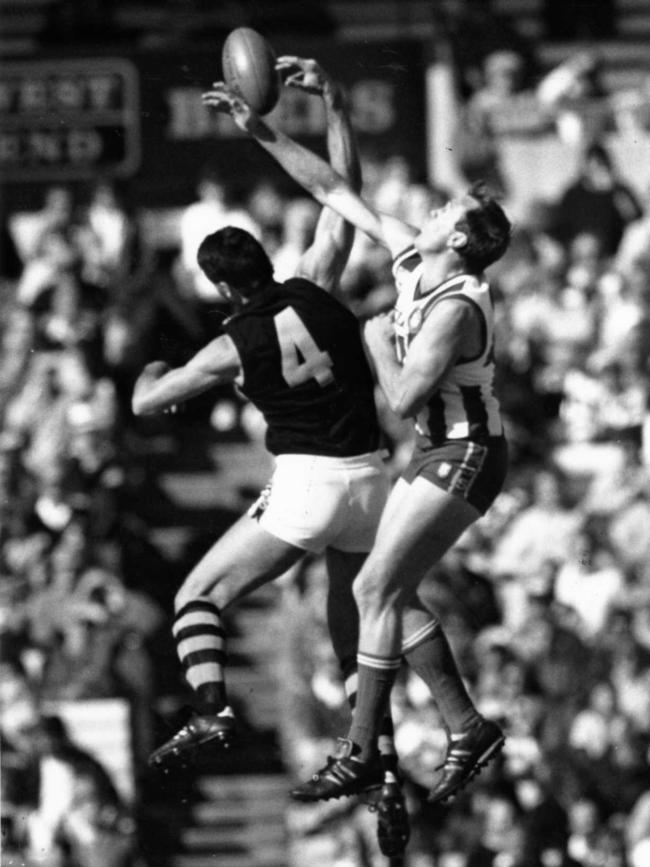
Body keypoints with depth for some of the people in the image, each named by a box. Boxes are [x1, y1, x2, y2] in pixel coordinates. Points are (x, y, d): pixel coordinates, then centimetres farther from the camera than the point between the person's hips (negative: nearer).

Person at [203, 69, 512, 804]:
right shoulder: (412, 262, 1)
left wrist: (378, 342, -13)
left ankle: (359, 754, -10)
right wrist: (262, 134, 3)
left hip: (464, 458, -9)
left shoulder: (455, 307, -24)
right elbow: (335, 192, 7)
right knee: (386, 593, 6)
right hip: (435, 454, 9)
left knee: (377, 587, -13)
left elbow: (404, 398, -29)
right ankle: (468, 729, 11)